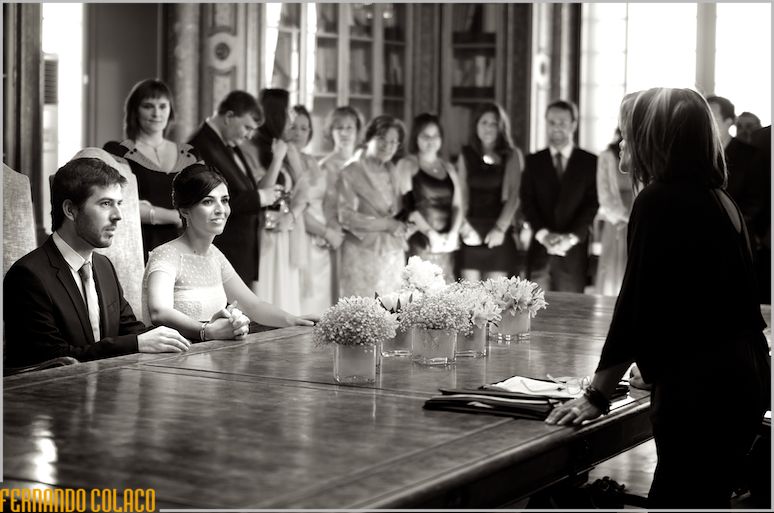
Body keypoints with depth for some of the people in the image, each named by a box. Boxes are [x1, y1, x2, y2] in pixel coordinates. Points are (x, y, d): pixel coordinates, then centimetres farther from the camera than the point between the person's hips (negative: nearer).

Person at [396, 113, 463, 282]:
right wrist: (430, 233, -15)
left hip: (447, 243, 5)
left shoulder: (448, 168, 20)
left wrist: (453, 234, -4)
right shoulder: (407, 165, 4)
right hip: (420, 241, -5)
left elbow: (457, 206, 14)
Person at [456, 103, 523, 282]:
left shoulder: (512, 156, 6)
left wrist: (501, 227, -12)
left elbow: (513, 195, -2)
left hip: (498, 232, -1)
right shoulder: (466, 155, 11)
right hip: (471, 230, 1)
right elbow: (461, 192, 4)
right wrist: (463, 223, -11)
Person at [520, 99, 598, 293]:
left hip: (573, 252, -2)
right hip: (539, 251, 2)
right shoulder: (534, 161, 11)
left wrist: (571, 237, -13)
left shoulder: (590, 162, 5)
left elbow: (593, 204, -1)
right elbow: (527, 201, 4)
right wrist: (543, 234, -11)